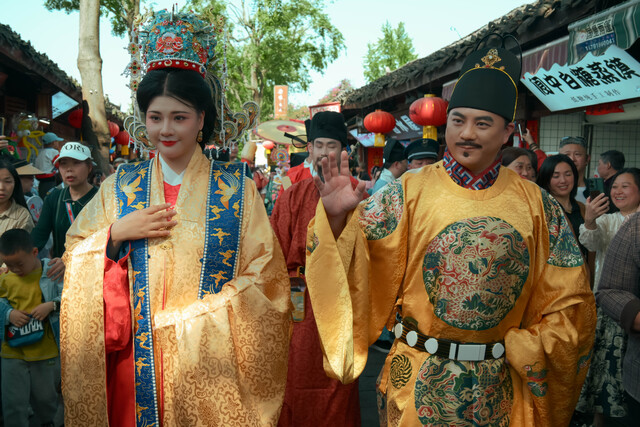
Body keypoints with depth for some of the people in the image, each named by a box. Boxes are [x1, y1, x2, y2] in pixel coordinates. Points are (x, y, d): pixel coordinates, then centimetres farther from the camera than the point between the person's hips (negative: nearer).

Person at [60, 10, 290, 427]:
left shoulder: (237, 189, -4)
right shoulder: (121, 187, 5)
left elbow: (264, 280, -7)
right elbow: (73, 258, 7)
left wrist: (195, 316, -14)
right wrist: (115, 235, -11)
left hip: (211, 364, -2)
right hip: (136, 362, 2)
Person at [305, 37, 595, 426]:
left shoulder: (536, 205, -3)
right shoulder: (409, 192, -7)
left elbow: (569, 304, 3)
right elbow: (358, 265, -14)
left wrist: (523, 350, -7)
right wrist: (336, 217, -31)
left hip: (500, 389, 2)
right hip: (419, 381, -1)